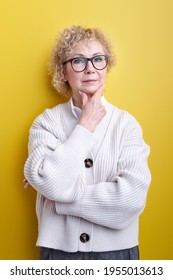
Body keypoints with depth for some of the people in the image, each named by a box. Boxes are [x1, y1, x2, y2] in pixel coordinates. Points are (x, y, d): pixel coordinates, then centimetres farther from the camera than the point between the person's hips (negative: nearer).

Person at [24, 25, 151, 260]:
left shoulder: (126, 123, -7)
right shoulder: (46, 121, -5)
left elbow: (133, 197, -18)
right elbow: (51, 184, -19)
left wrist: (61, 196, -14)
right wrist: (85, 126, -14)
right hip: (59, 250, 0)